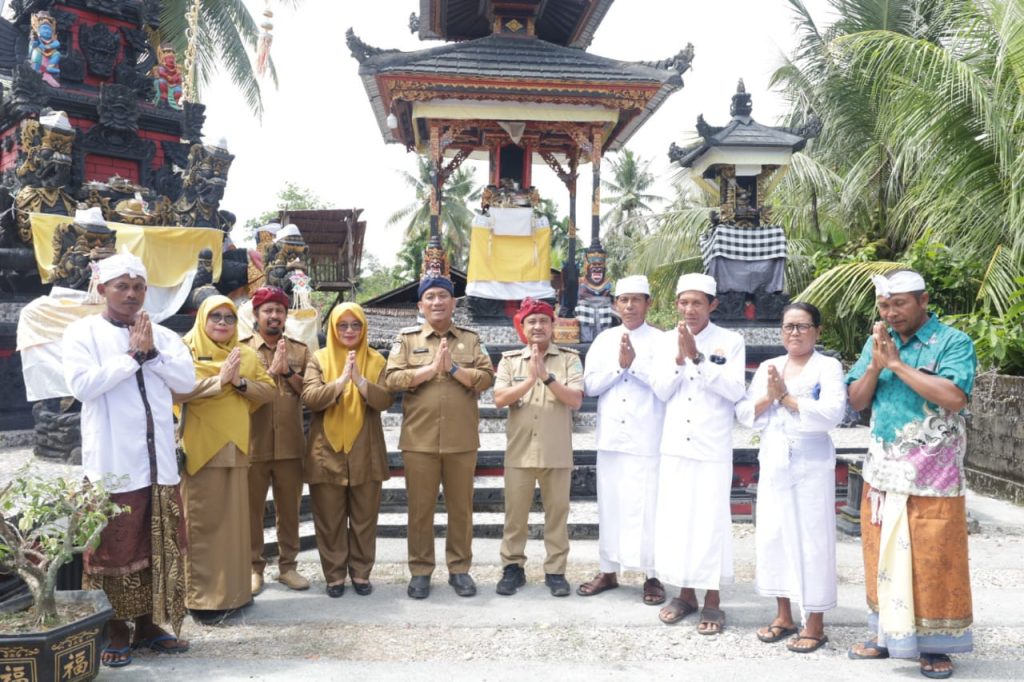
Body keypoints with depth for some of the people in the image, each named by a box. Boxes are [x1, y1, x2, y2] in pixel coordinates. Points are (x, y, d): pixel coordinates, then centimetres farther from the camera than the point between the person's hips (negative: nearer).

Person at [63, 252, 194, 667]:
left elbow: (187, 379, 0)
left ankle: (149, 624, 23)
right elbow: (82, 385, -16)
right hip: (112, 463, -4)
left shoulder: (161, 335, 10)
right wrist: (132, 356, -14)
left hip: (159, 461, 4)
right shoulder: (82, 332, -2)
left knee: (158, 547, 10)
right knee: (114, 548, 4)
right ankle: (116, 631, 17)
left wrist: (152, 353, -11)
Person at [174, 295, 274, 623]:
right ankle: (201, 596, 6)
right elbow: (176, 390, -15)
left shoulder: (245, 354, 15)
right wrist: (219, 380, -19)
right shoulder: (186, 349, 1)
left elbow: (269, 390, 7)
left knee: (235, 520, 8)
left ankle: (233, 590, 18)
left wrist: (240, 382, -10)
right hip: (200, 448, -5)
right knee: (203, 522, -1)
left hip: (235, 447, 5)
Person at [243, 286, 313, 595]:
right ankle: (254, 568, 18)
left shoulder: (301, 351, 9)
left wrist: (288, 371, -12)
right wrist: (271, 370, -18)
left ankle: (287, 565, 22)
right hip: (252, 444, -2)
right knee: (251, 509, 6)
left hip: (290, 445, 2)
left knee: (289, 508, 10)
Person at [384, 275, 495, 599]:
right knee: (420, 507, 6)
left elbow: (486, 378, -3)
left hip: (462, 439, 1)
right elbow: (392, 379, -7)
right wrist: (432, 368, -15)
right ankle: (420, 570, 19)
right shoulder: (407, 339, 5)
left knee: (460, 506, 9)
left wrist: (453, 368, -16)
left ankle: (459, 568, 22)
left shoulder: (471, 339, 7)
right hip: (419, 439, -1)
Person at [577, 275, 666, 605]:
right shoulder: (604, 339, 9)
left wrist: (635, 363, -16)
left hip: (646, 440, -3)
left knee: (647, 508, 0)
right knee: (610, 506, 10)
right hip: (610, 438, 4)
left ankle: (652, 575, 12)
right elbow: (590, 385, 2)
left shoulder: (660, 340, -1)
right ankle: (608, 571, 22)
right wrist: (618, 365, -10)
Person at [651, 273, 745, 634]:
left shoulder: (731, 341, -1)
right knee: (675, 519, 8)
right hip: (675, 445, 3)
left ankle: (712, 600, 13)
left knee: (710, 520, -1)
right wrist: (679, 358, -12)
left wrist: (697, 357, -18)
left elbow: (735, 391, -12)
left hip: (713, 447, -3)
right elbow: (660, 391, 3)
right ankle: (685, 593, 23)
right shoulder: (667, 340, 8)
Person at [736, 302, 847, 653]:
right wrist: (768, 397, -10)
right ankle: (784, 617, 24)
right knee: (772, 537, 9)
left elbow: (831, 413, -18)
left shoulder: (828, 367, -3)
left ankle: (815, 625, 12)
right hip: (773, 464, 5)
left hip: (811, 466, -5)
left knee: (812, 540, 0)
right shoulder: (767, 367, 12)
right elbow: (743, 413, 7)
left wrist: (785, 396, -14)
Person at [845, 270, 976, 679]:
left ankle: (935, 645, 15)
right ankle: (888, 634, 24)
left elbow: (954, 398, -23)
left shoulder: (953, 342, -8)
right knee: (883, 556, 11)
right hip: (882, 470, 5)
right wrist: (875, 365, -11)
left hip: (932, 475, -5)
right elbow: (855, 402, 6)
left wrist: (897, 363, -19)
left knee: (933, 561, 1)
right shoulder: (877, 341, 8)